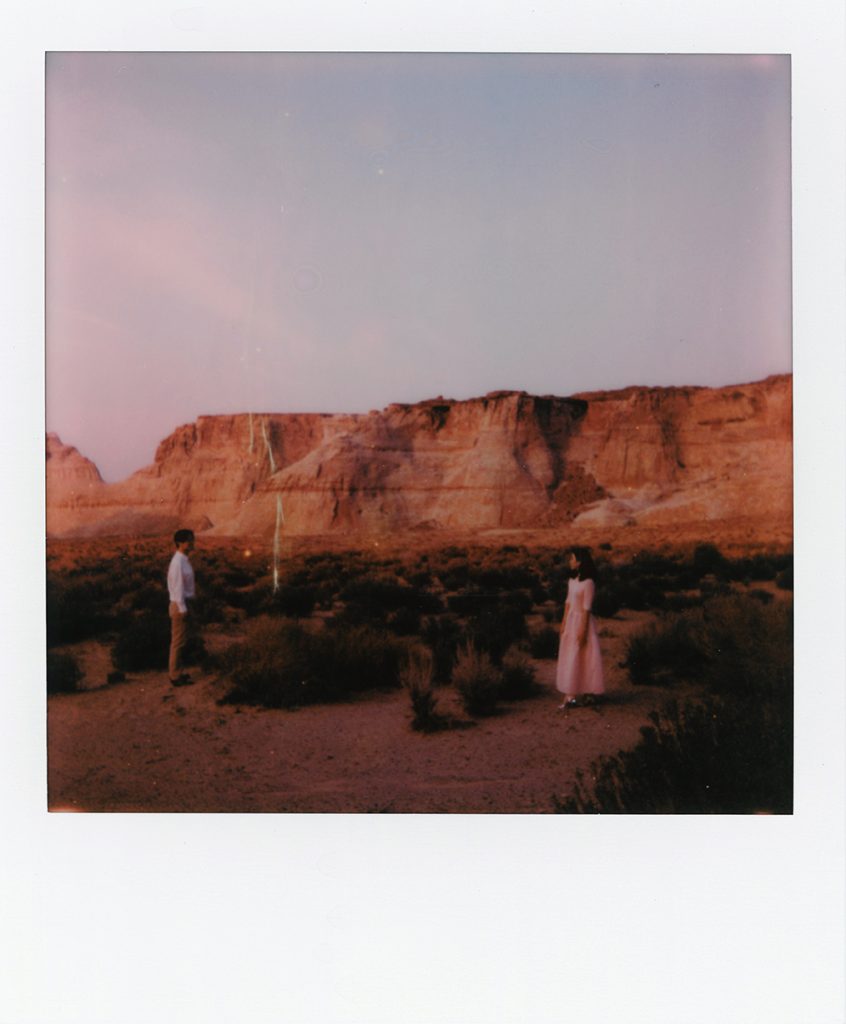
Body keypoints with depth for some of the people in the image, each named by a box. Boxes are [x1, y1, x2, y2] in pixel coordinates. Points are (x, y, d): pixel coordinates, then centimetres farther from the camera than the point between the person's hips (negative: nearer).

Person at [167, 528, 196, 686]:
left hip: (184, 603, 9)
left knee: (180, 640, 16)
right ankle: (175, 676, 7)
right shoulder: (178, 563, -20)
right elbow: (178, 588, -21)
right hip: (179, 605, -9)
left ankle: (176, 672, 26)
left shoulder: (184, 560, 9)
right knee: (178, 641, -1)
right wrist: (183, 609, -19)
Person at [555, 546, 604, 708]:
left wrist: (582, 630, -17)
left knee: (580, 658, -3)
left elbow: (587, 608, -17)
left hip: (582, 620, -8)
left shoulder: (588, 582, -16)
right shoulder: (572, 580, 8)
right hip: (571, 620, 8)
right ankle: (570, 695, 17)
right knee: (569, 659, 11)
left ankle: (572, 696, 1)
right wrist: (564, 623, 12)